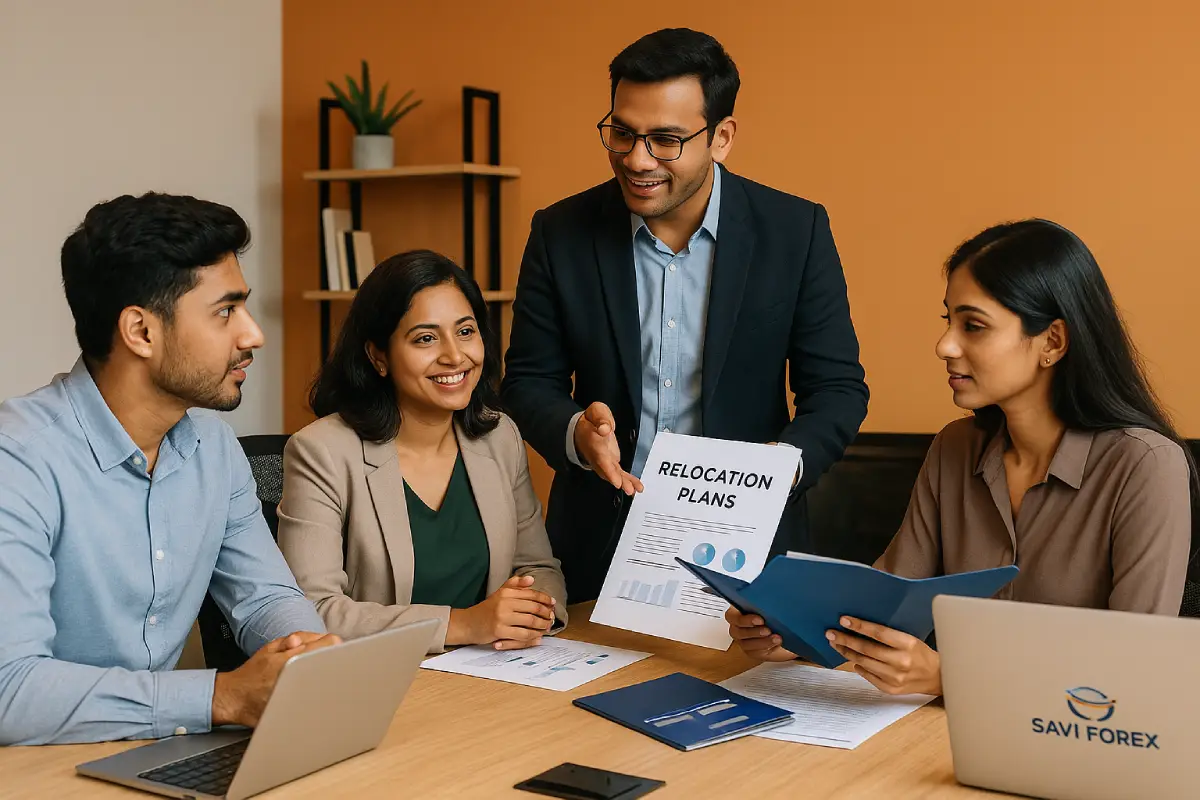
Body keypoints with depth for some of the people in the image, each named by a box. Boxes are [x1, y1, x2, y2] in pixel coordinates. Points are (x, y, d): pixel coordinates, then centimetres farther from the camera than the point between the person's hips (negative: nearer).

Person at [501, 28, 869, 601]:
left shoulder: (795, 230, -7)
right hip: (600, 540, 1)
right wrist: (576, 432, -21)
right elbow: (527, 381, 2)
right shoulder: (560, 233, -4)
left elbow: (837, 388, -3)